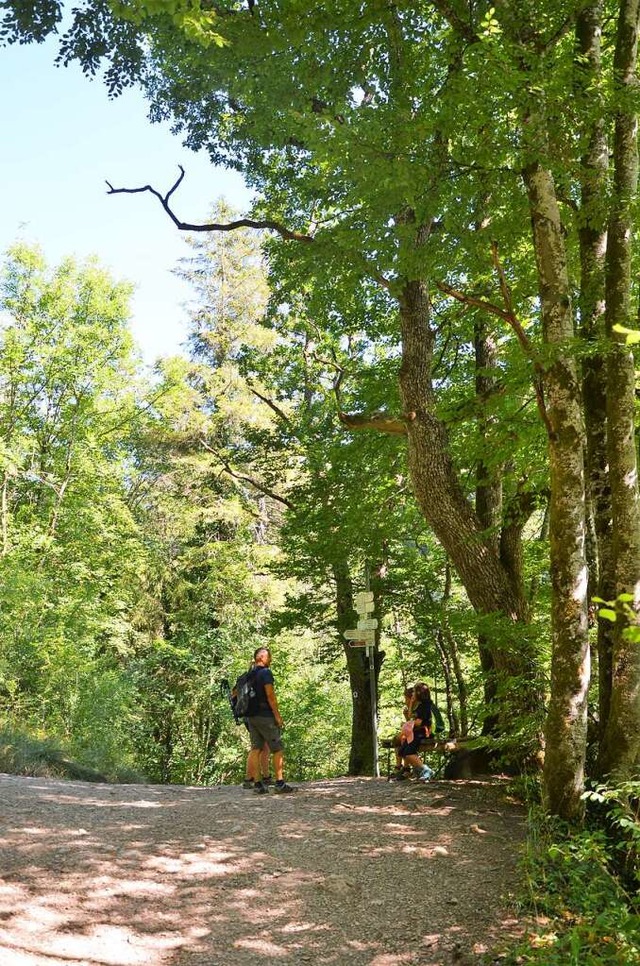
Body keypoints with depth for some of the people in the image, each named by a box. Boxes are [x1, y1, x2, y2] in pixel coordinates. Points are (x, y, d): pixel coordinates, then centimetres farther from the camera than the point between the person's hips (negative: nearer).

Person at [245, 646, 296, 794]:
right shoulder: (265, 672, -10)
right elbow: (270, 695, -17)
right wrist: (277, 715, -14)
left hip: (251, 716, 7)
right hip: (265, 716, -7)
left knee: (255, 749, 6)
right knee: (277, 750, 0)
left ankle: (257, 783, 3)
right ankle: (280, 783, -2)